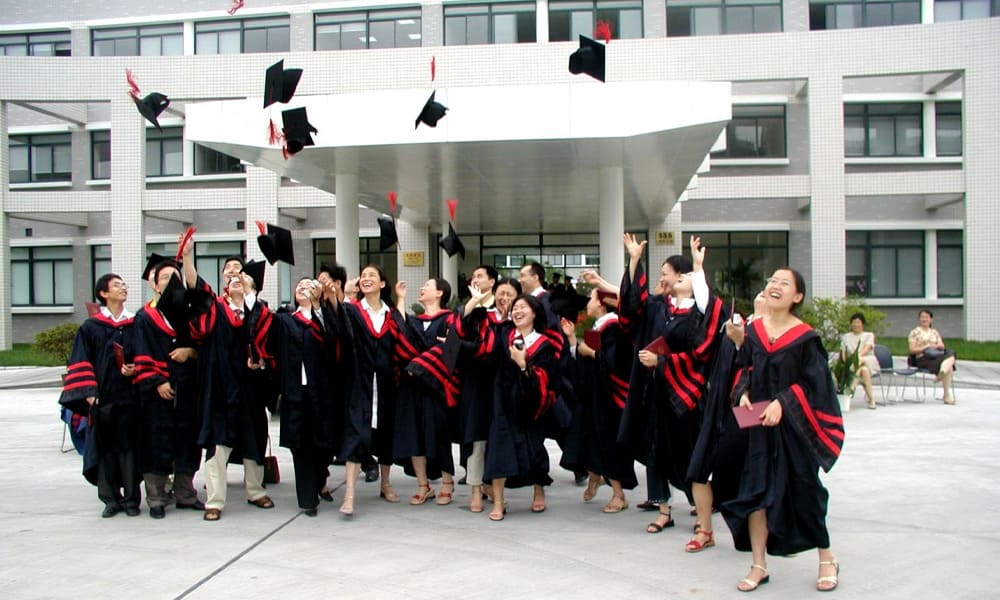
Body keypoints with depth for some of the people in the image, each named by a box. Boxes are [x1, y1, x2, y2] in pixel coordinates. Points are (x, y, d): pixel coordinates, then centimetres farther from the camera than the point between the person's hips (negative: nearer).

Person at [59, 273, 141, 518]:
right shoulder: (91, 327, 4)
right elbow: (80, 364, 1)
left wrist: (136, 369, -8)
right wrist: (89, 393, -8)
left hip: (129, 396, 1)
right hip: (102, 397, -1)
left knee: (129, 447, 2)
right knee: (105, 448, 2)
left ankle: (131, 498, 9)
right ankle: (111, 499, 12)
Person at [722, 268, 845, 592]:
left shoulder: (805, 337, -10)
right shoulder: (753, 330, 2)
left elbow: (813, 383, -10)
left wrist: (782, 402, -20)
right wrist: (742, 393, -7)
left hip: (794, 426, -4)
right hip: (759, 423, 4)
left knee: (805, 489, 7)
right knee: (755, 490, 3)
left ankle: (827, 558, 29)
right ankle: (759, 565, 16)